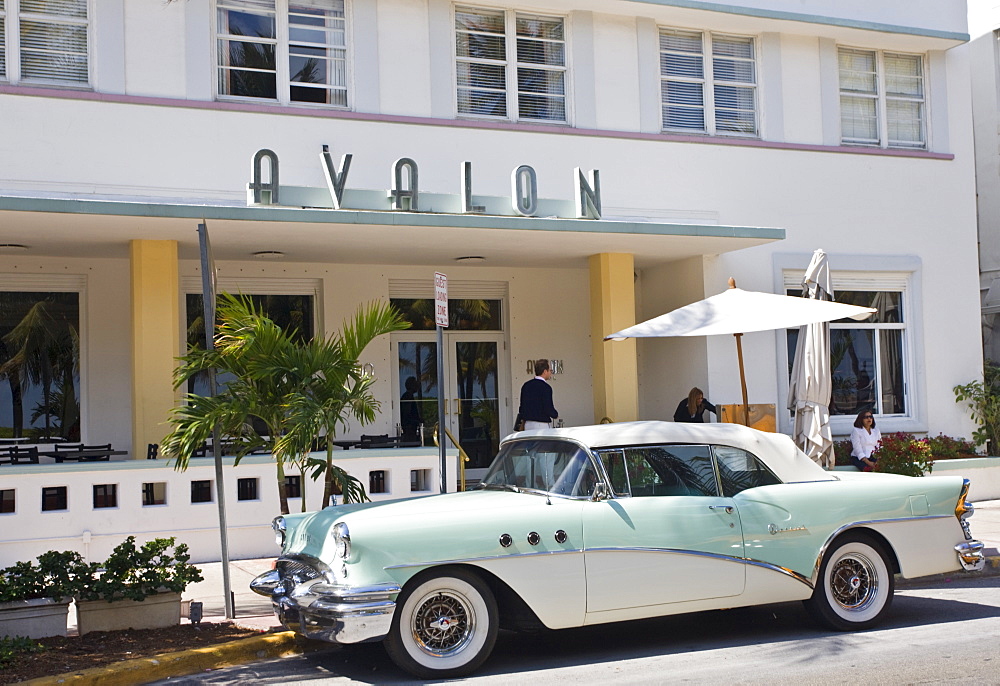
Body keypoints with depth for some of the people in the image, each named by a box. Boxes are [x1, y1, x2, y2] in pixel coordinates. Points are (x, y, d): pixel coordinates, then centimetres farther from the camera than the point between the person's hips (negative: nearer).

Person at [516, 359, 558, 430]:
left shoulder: (526, 385, 8)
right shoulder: (546, 387, -14)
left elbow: (522, 406, 12)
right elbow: (548, 409, -16)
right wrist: (555, 415, 3)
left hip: (528, 424, 7)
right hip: (542, 424, -7)